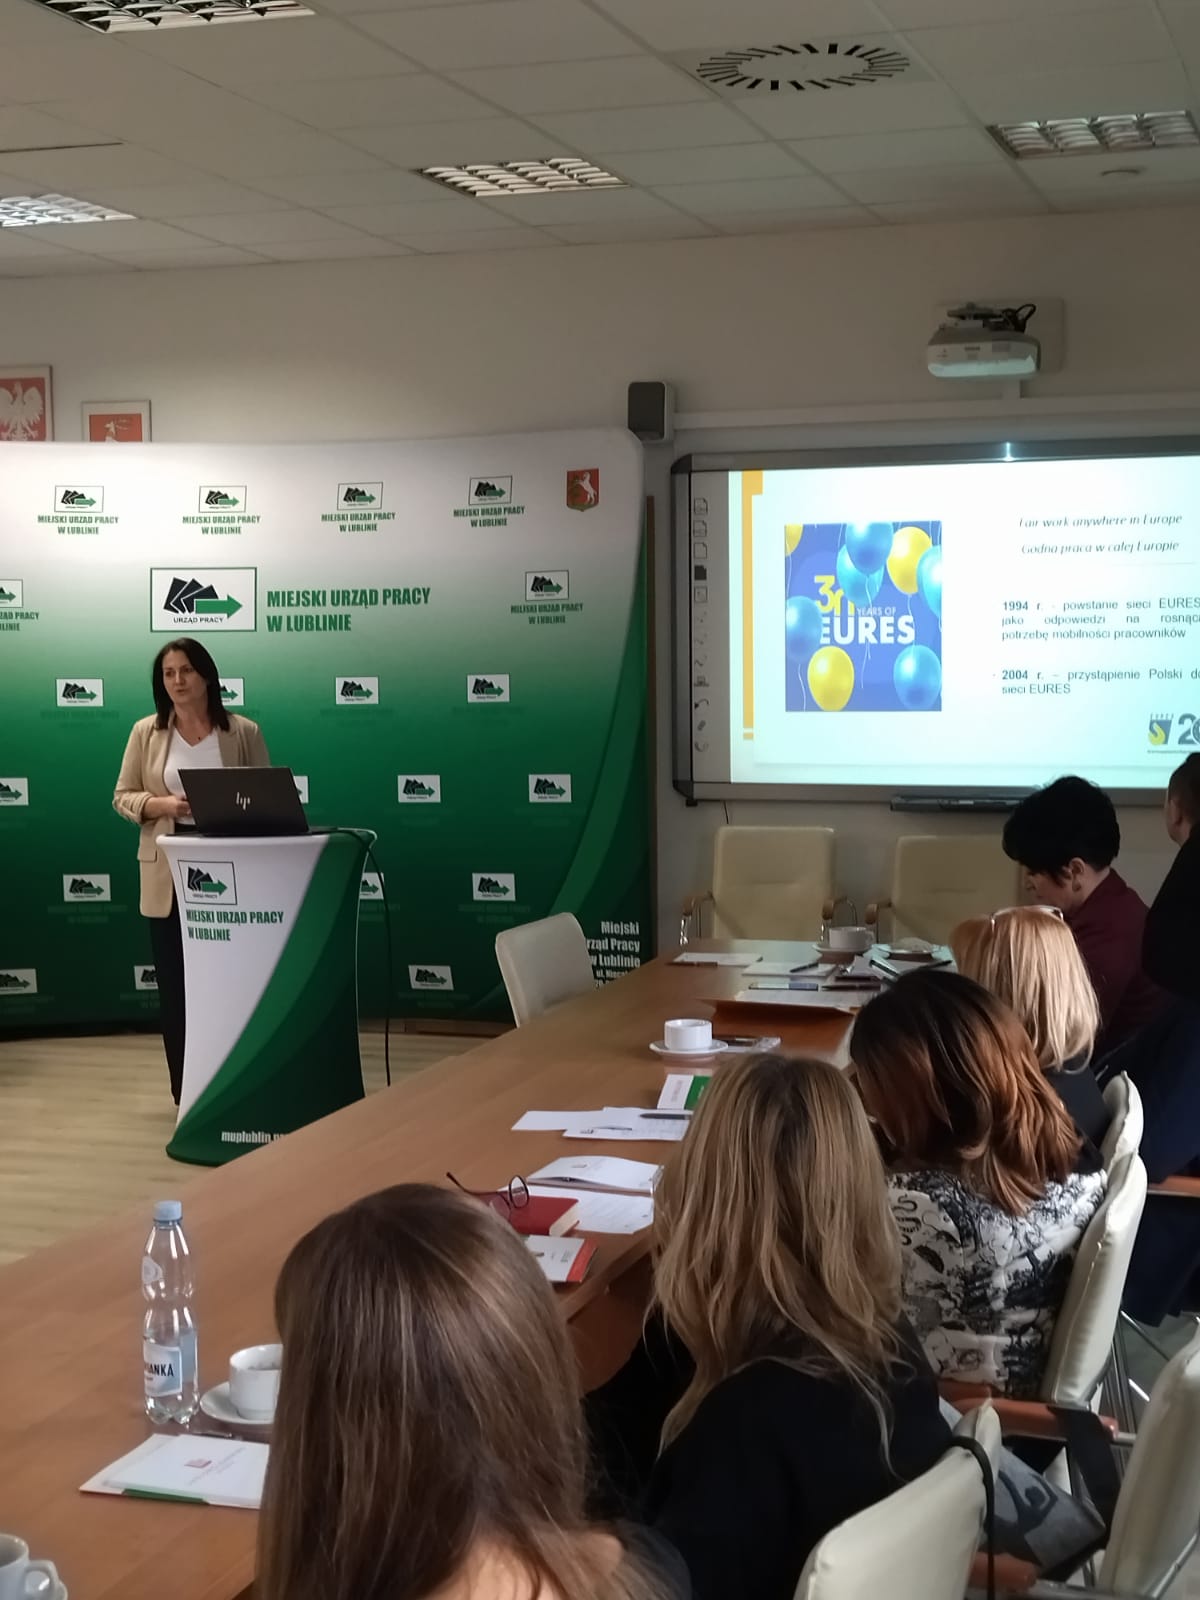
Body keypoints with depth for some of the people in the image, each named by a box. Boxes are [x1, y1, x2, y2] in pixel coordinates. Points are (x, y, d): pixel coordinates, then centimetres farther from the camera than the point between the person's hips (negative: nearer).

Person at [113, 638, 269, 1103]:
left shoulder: (243, 732, 2)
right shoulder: (146, 732, 4)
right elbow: (122, 796, 5)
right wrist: (161, 804, -14)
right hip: (169, 874, 1)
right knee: (175, 983, 4)